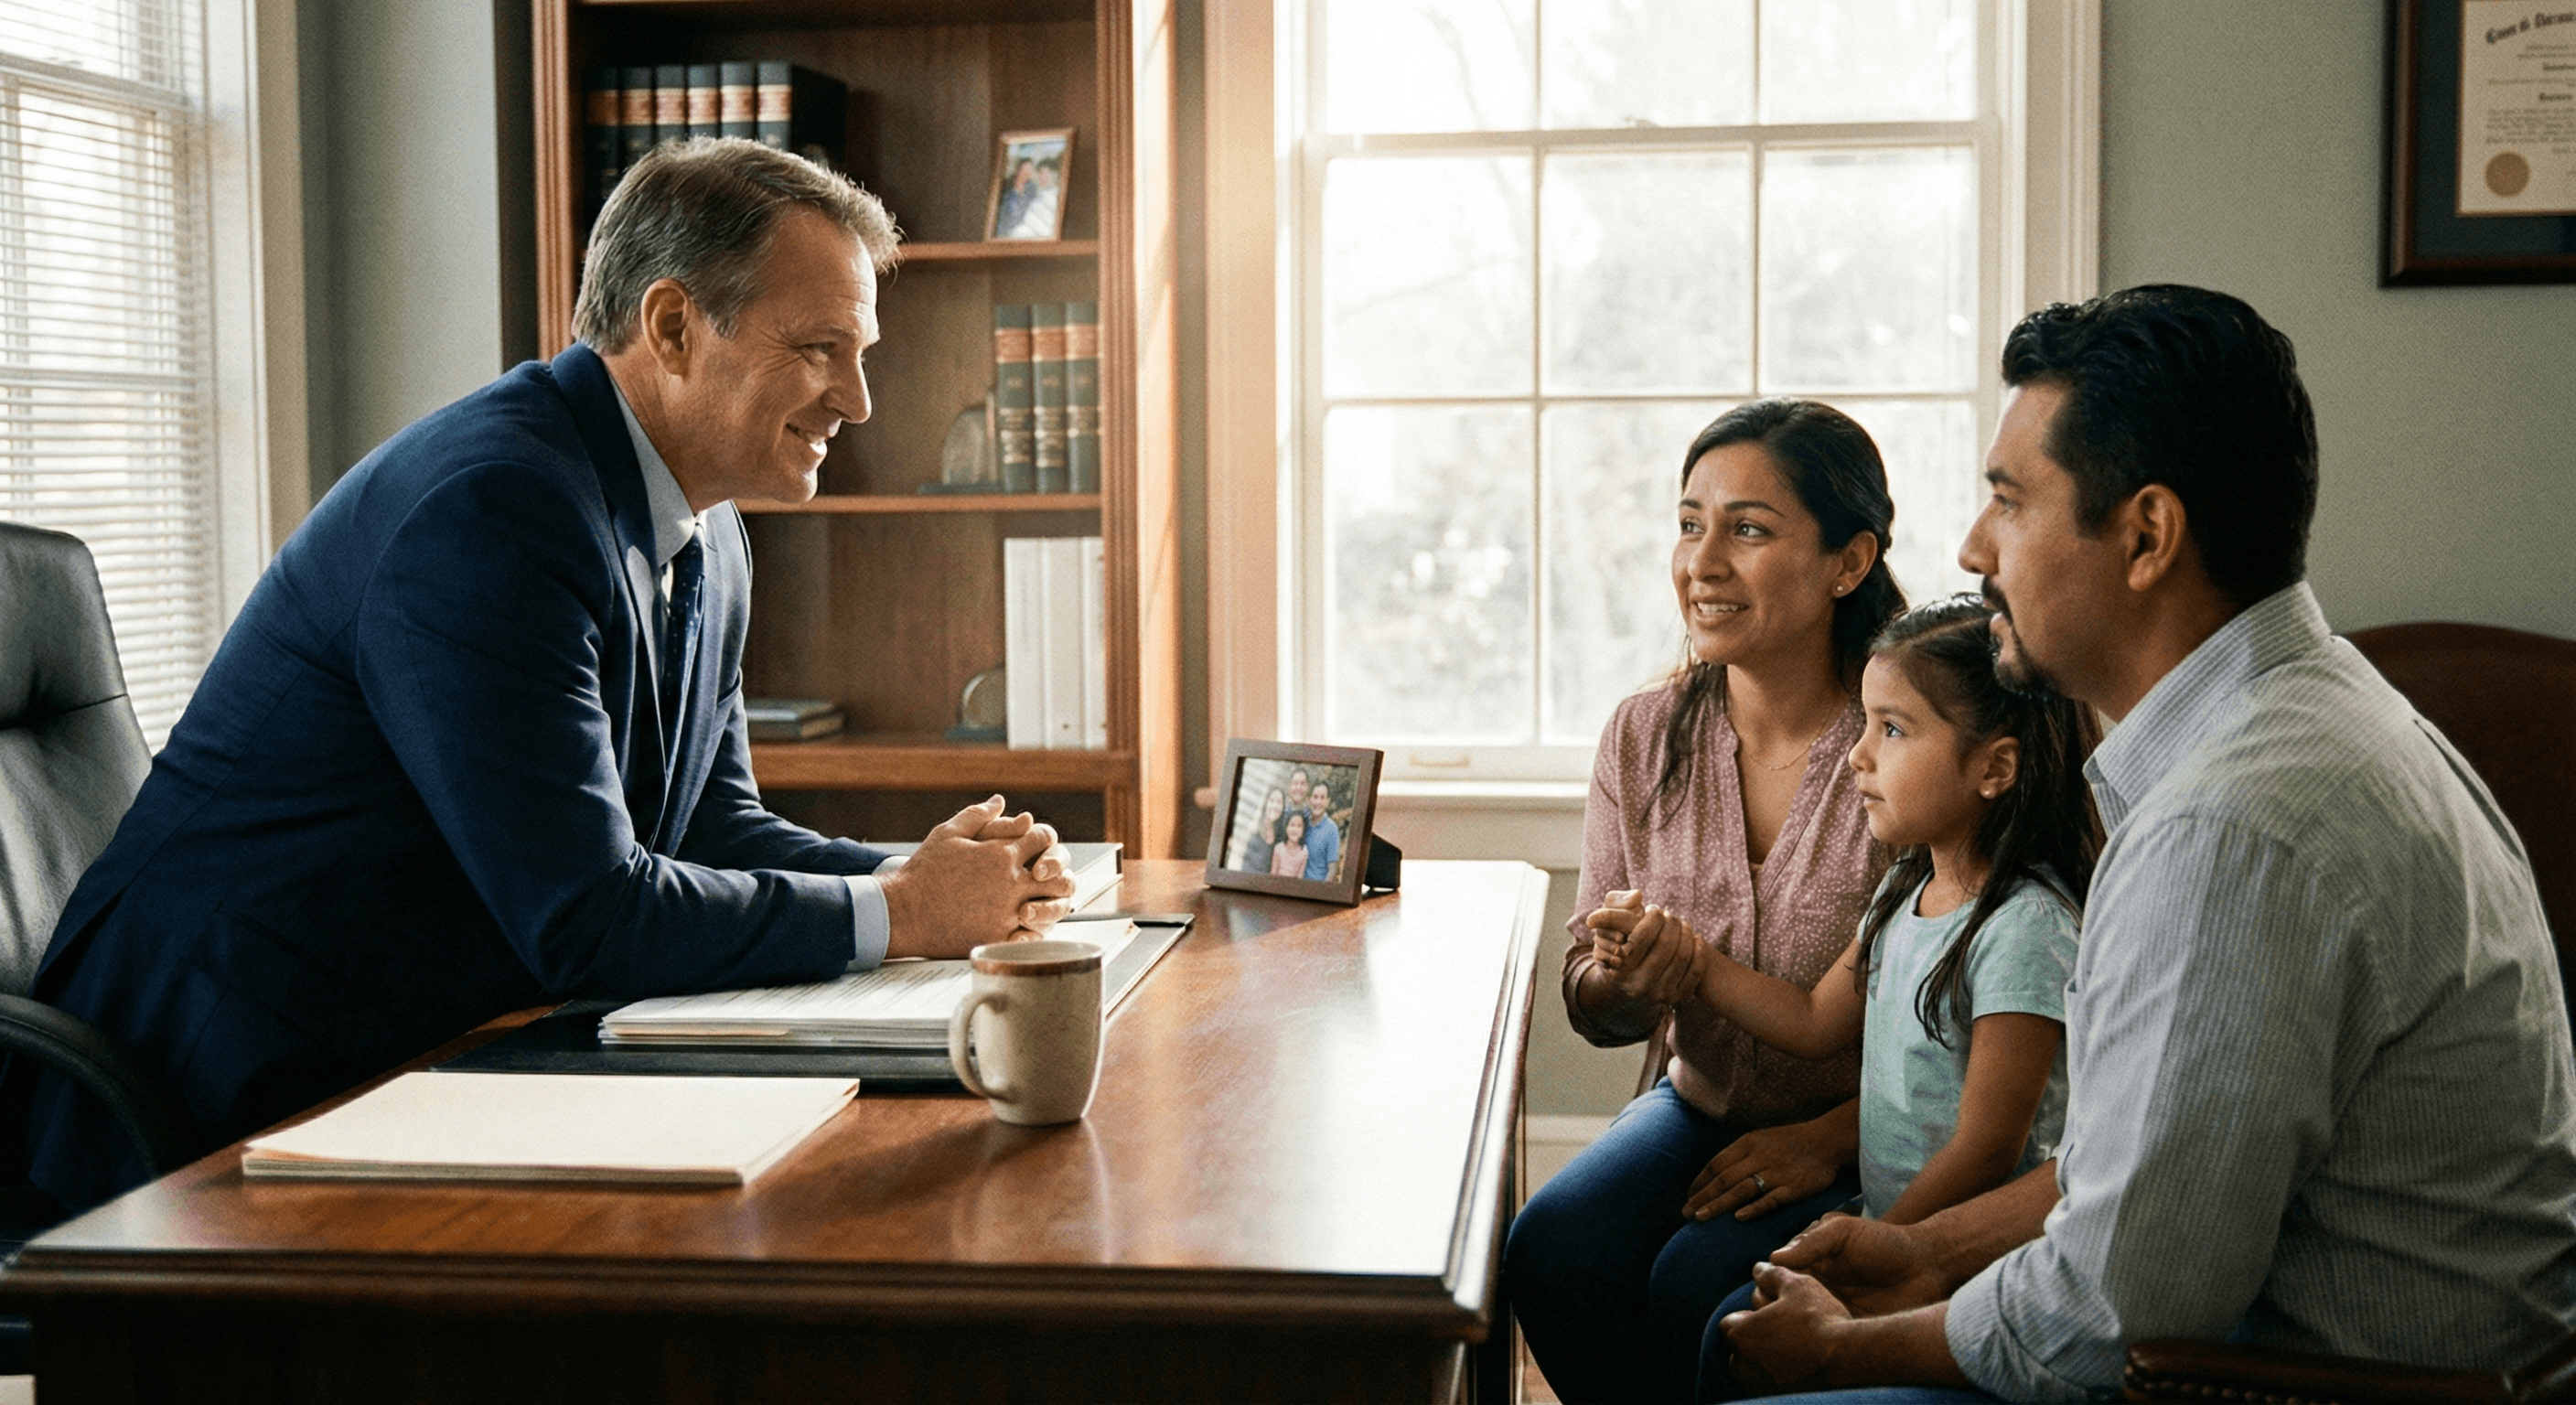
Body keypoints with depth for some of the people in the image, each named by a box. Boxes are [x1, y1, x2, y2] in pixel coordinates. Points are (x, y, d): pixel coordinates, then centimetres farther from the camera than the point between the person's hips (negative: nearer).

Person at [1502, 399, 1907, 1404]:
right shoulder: (1644, 737, -2)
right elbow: (1593, 1007, 3)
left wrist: (1832, 1138, -19)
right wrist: (1622, 986, -20)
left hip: (1871, 1146, -4)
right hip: (1700, 1106, 4)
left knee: (1698, 1284, -27)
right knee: (1549, 1250, -23)